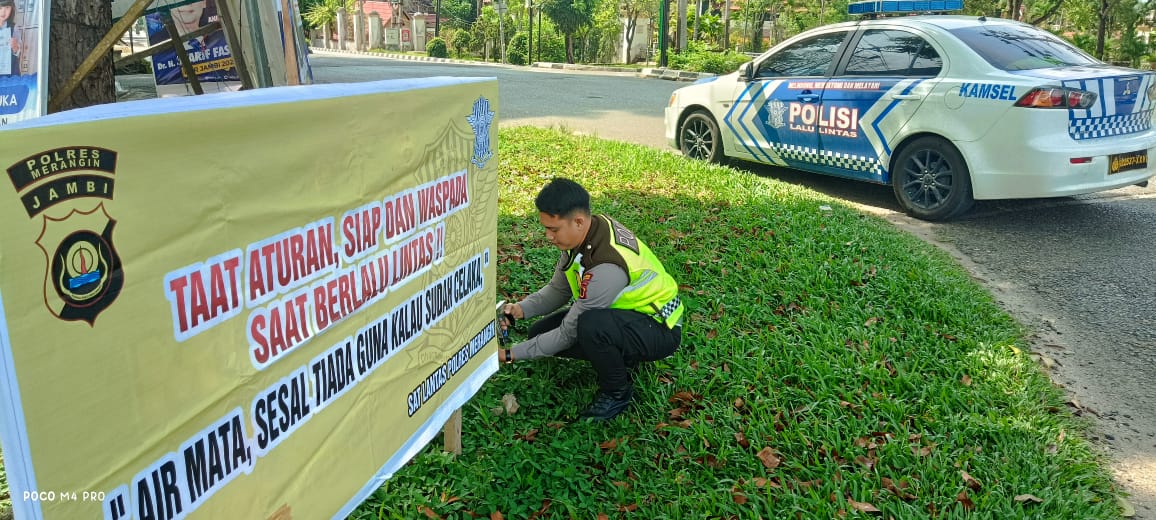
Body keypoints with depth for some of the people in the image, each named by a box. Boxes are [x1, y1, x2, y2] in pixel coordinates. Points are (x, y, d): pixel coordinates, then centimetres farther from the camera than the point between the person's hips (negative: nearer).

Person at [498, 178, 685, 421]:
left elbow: (568, 333, -26)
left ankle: (617, 392, -10)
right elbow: (558, 290, 4)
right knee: (541, 333, -2)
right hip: (625, 311, 9)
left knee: (591, 326, -39)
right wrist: (520, 309, -13)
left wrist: (510, 354, -18)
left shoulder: (607, 267, -36)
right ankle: (620, 355, 11)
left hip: (659, 329, -8)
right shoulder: (584, 234, -10)